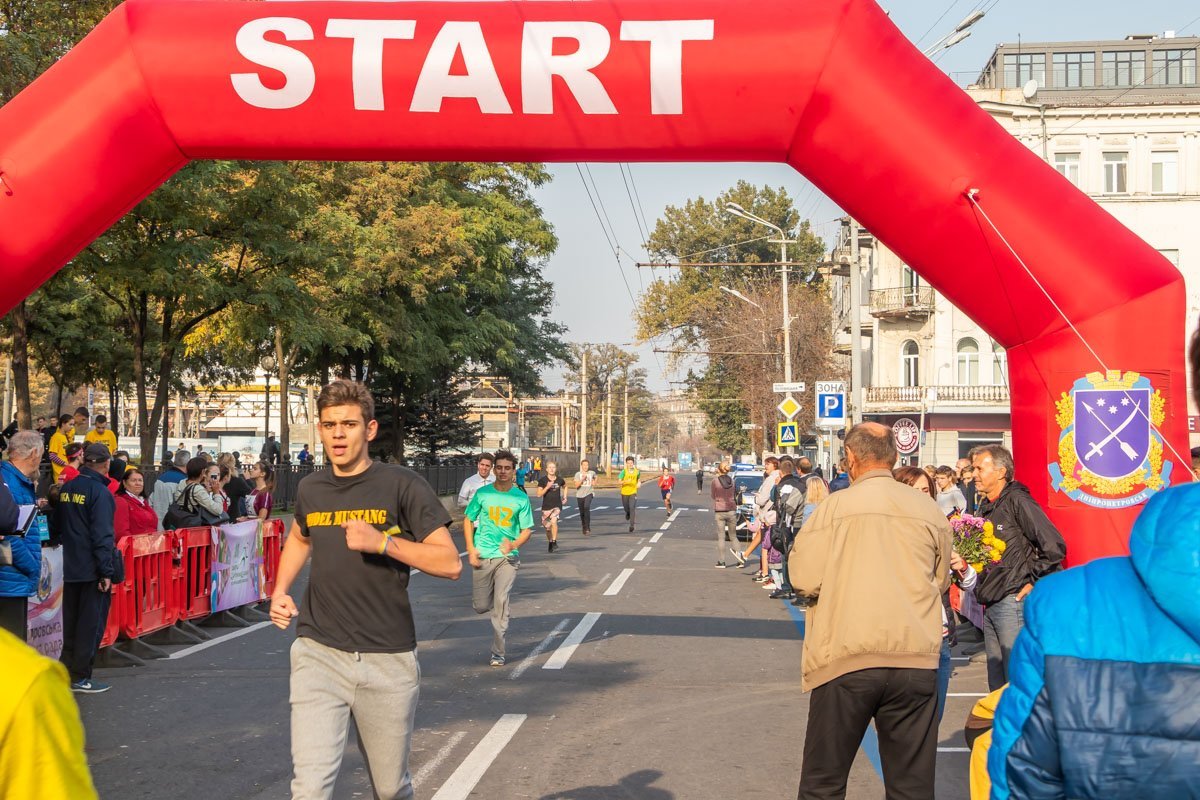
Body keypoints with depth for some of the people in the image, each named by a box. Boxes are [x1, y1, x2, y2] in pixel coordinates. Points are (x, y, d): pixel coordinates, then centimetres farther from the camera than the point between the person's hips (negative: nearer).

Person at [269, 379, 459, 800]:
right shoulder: (311, 489, 7)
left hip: (388, 659, -2)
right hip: (319, 654, 2)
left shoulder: (402, 485, -6)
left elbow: (449, 563, -12)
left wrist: (383, 542, -22)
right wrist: (280, 591, 15)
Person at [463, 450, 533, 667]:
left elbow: (527, 530, 2)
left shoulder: (521, 498, 0)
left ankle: (498, 653, -3)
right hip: (482, 557, 1)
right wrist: (470, 549, -1)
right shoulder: (483, 493, 0)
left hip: (508, 557, -1)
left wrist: (513, 545, -18)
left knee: (501, 602, -13)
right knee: (480, 606, 5)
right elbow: (468, 520, 9)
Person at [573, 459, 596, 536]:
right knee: (582, 513, 8)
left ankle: (588, 528, -25)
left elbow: (595, 477, 30)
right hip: (580, 495, 2)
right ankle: (584, 528, 30)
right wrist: (582, 479, -19)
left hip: (589, 493, -2)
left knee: (586, 507, -26)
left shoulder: (592, 473, 5)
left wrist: (594, 482, 15)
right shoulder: (578, 474, 1)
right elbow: (576, 485, -10)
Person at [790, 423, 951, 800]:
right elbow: (940, 581, 15)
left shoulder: (834, 507, -5)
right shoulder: (929, 510, 4)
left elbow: (804, 578, -5)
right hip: (916, 661, 2)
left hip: (845, 659, -2)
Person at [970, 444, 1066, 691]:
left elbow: (1054, 547, -15)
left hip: (1013, 603, -8)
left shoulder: (1017, 501, -9)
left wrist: (1034, 583, -10)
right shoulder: (985, 506, 16)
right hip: (989, 604, 8)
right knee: (996, 682, 12)